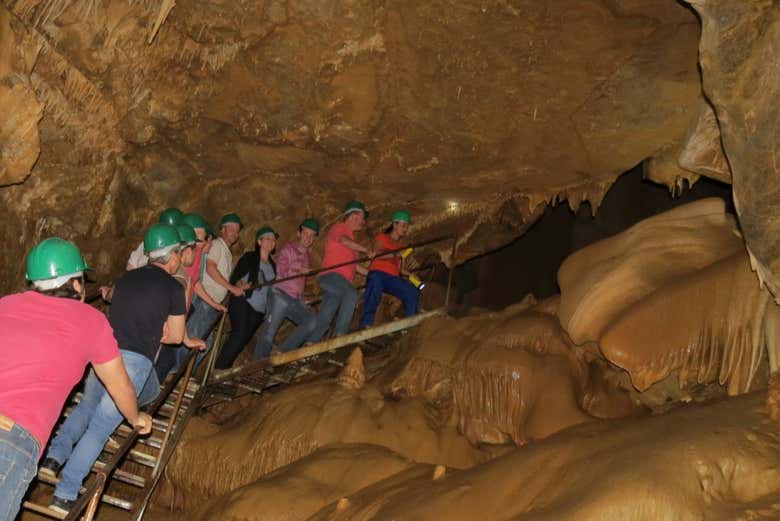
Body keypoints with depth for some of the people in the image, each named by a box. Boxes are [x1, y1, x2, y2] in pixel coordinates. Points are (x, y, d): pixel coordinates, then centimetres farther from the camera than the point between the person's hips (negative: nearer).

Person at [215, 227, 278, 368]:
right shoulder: (249, 258, -1)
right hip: (242, 303, -6)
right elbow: (234, 278, -6)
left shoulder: (272, 264, 17)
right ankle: (218, 368, -17)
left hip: (259, 309, 6)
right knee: (239, 335, -20)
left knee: (244, 338, 1)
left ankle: (225, 368, 7)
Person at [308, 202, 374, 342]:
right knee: (352, 294, -33)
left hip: (342, 281, 9)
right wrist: (366, 250, -15)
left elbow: (353, 265, 33)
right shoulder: (338, 228, 6)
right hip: (331, 275, -9)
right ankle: (339, 334, -37)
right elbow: (343, 240, -17)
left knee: (324, 319, 1)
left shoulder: (350, 236, 32)